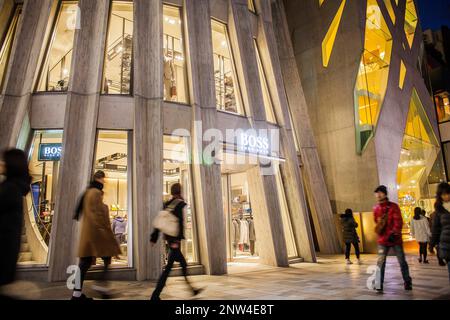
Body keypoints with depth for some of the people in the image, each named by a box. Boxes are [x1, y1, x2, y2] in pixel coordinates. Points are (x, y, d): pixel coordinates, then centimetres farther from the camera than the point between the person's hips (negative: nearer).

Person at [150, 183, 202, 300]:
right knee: (169, 266, -5)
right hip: (174, 238, -8)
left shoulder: (167, 204, 11)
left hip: (168, 237, 8)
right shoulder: (181, 204, -10)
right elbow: (180, 222, -19)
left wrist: (154, 238, 13)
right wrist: (178, 240, -22)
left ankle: (191, 288, 28)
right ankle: (155, 295, -6)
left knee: (183, 264, 18)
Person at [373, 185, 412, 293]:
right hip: (383, 239, 2)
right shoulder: (376, 209, 5)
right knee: (380, 262, -5)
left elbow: (398, 221, -11)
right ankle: (379, 286, -4)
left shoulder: (394, 206, -4)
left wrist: (394, 233, -19)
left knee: (402, 261, 9)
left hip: (395, 238, -2)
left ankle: (407, 282, 30)